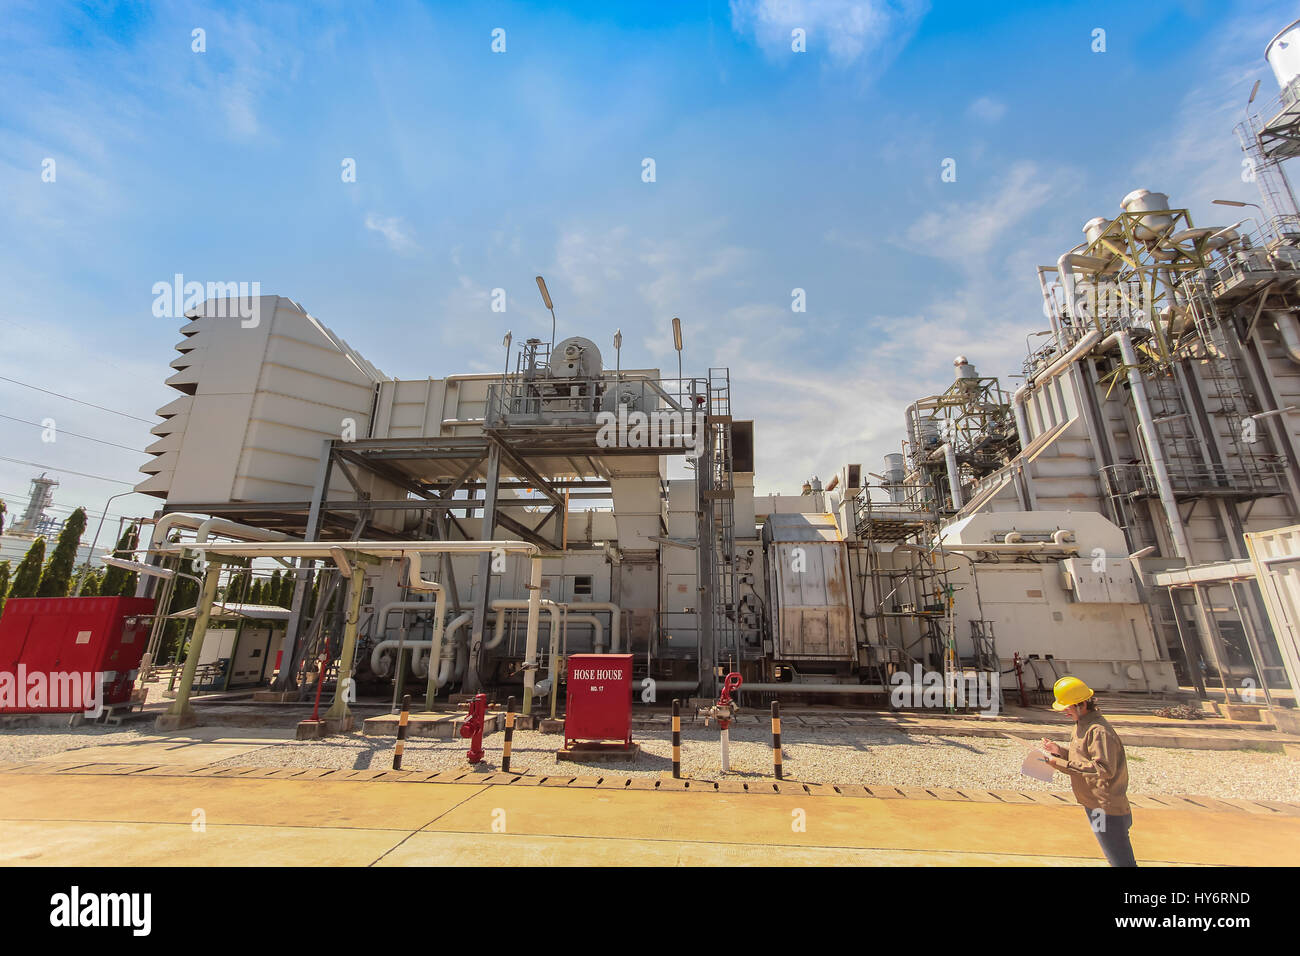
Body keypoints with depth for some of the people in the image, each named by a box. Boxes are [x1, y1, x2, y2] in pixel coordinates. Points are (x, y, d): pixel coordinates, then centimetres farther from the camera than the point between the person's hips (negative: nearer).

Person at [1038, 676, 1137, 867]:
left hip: (1107, 809, -10)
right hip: (1093, 805, 10)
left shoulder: (1099, 730, -23)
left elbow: (1105, 769, -29)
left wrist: (1061, 764, -29)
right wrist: (1059, 751, 2)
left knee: (1121, 861, 0)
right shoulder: (1082, 725, 9)